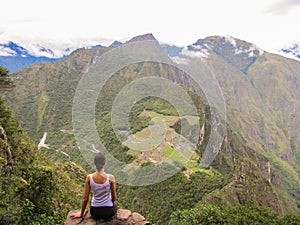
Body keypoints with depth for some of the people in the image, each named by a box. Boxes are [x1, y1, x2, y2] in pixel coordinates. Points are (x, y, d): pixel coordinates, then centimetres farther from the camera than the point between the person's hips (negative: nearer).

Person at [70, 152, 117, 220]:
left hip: (95, 212, 2)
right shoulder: (111, 178, -20)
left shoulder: (89, 178, -15)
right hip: (109, 212, -2)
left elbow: (85, 198, -7)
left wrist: (81, 214, 8)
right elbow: (114, 198, -8)